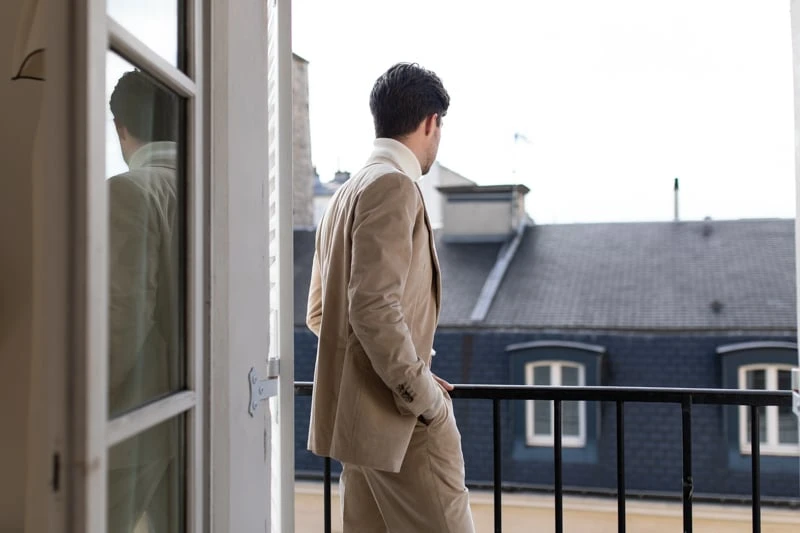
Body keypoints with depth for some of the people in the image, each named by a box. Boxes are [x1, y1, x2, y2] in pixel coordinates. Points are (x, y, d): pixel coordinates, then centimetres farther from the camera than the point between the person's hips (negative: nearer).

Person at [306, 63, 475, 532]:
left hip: (358, 416, 10)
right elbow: (375, 307, -24)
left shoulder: (349, 191, 16)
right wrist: (424, 396, -15)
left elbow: (318, 311, 18)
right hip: (397, 419, -10)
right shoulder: (395, 185, -13)